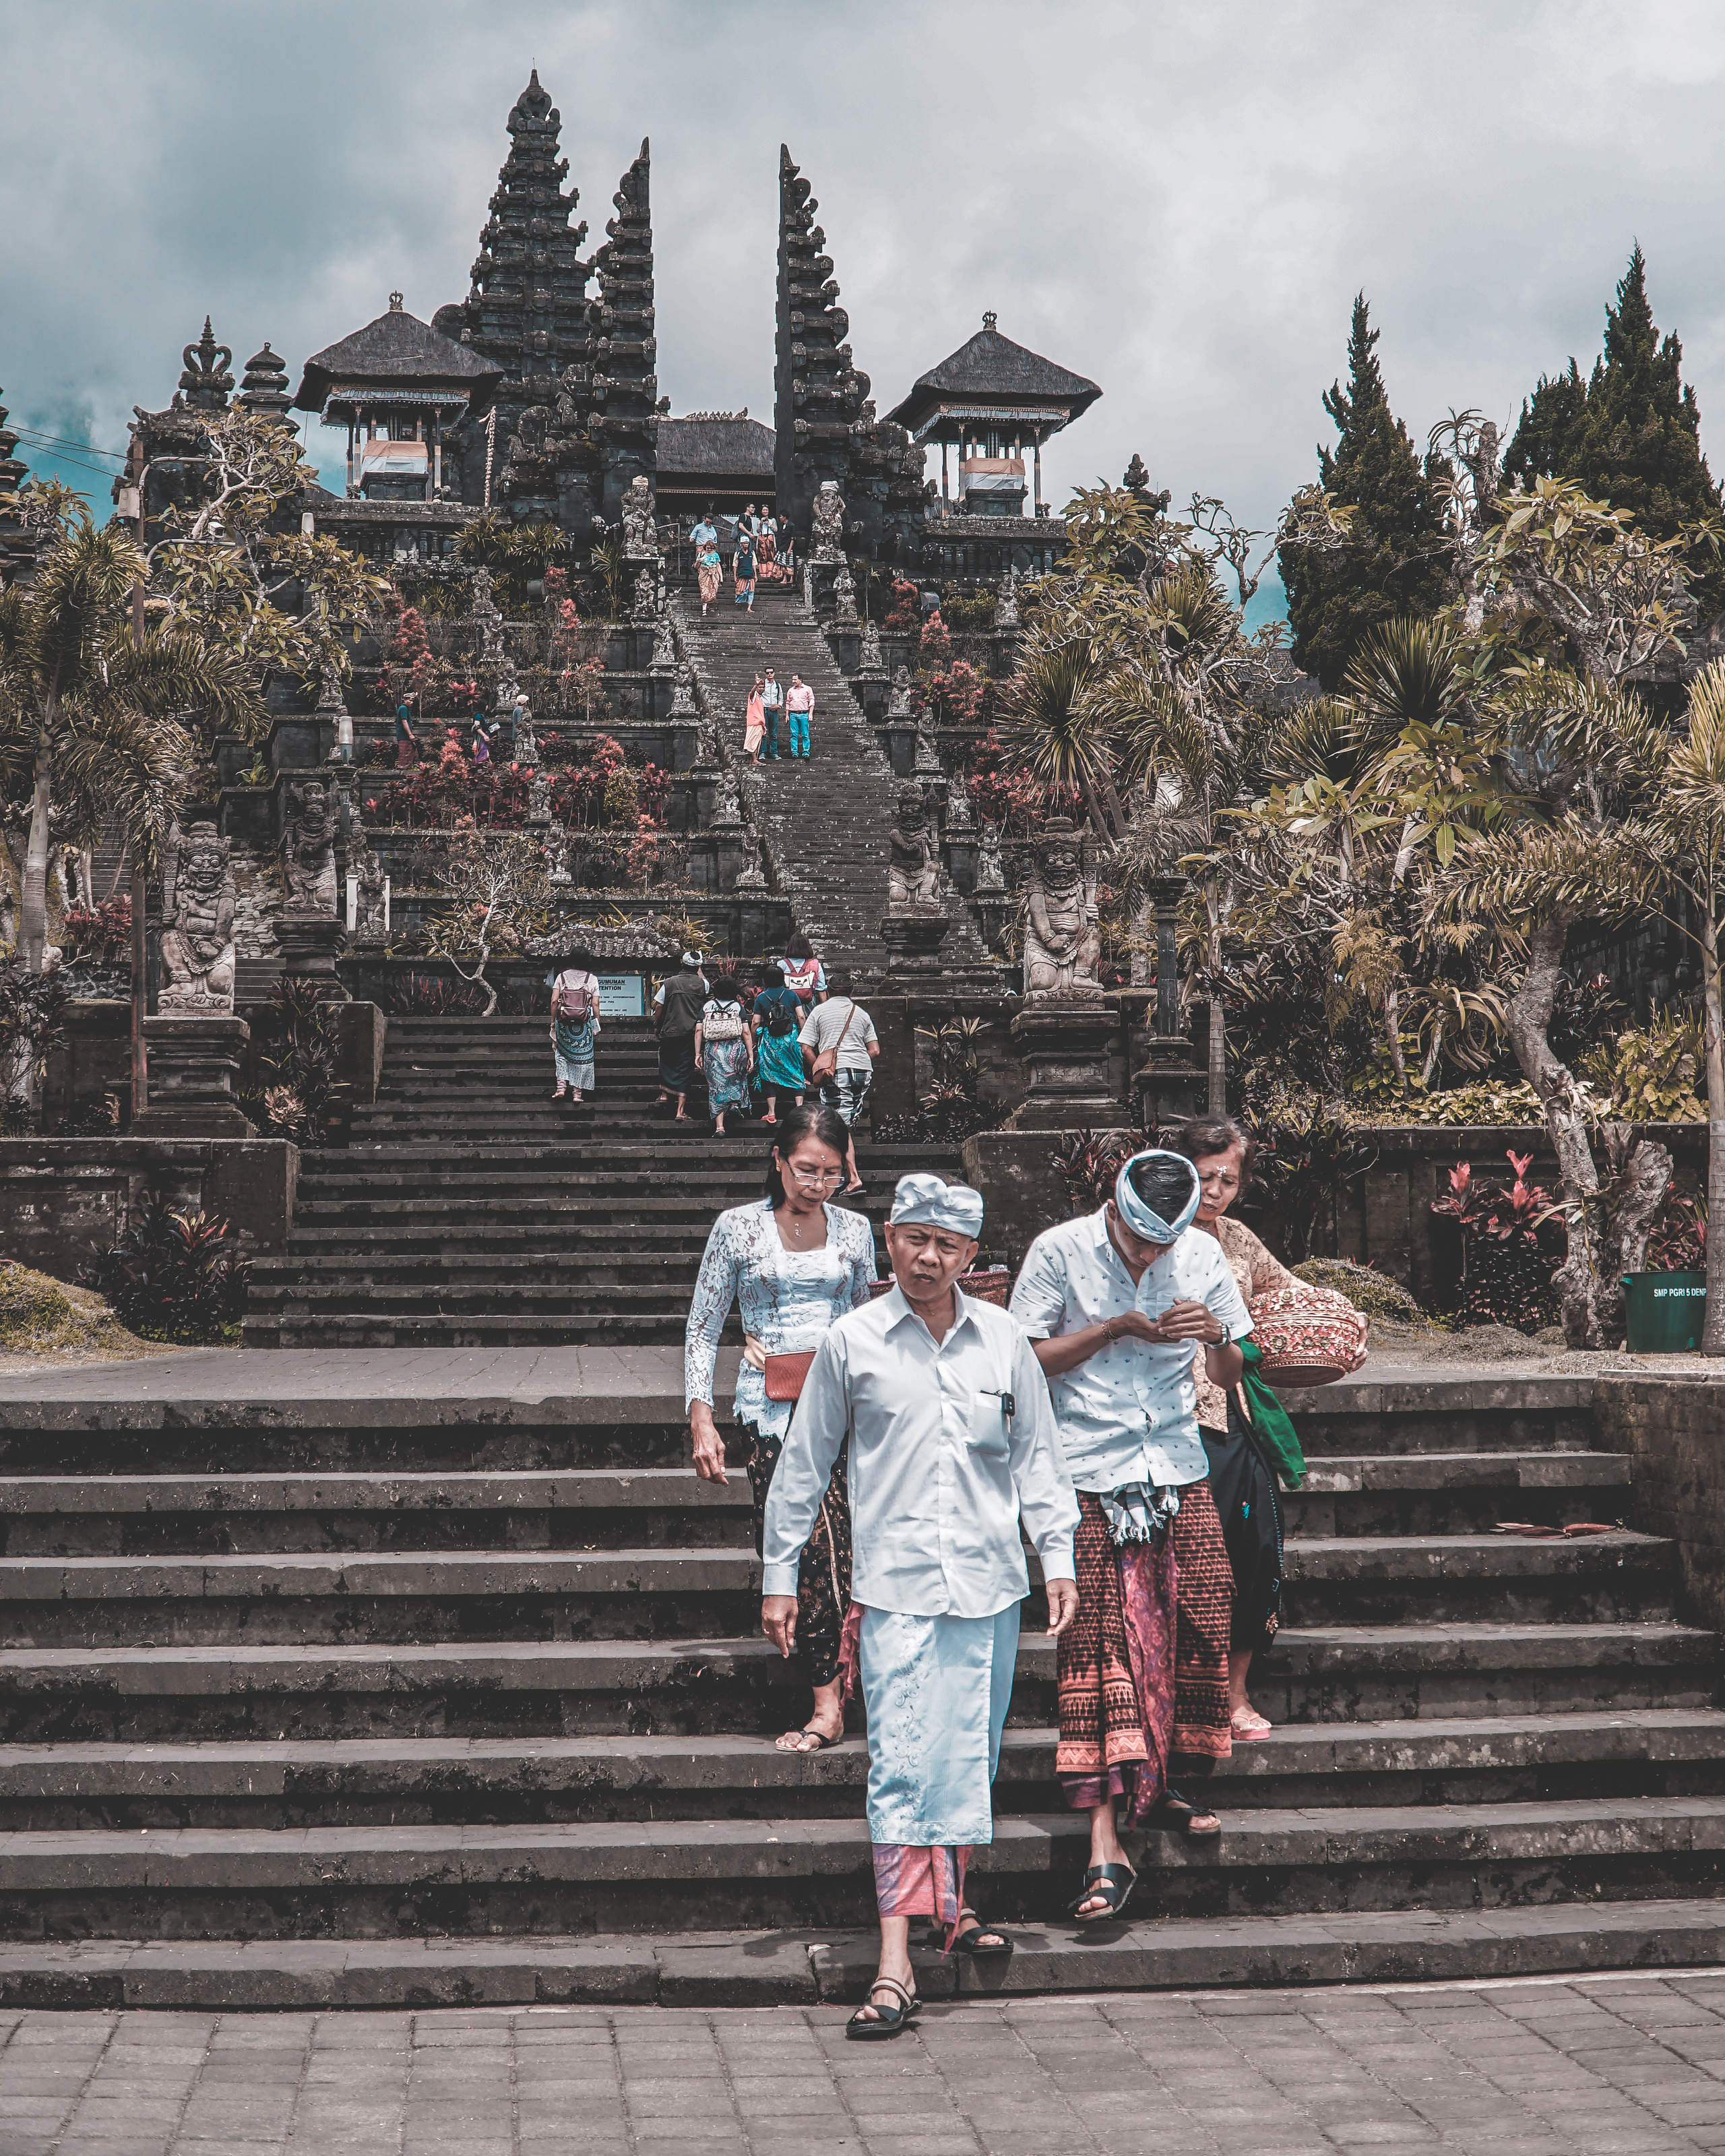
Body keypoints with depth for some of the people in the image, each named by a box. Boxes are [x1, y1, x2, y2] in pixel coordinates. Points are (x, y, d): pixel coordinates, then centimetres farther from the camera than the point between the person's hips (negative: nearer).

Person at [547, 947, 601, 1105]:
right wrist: (597, 1027, 4)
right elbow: (595, 1005, -2)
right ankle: (577, 1093, 3)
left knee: (562, 1055, 12)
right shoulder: (592, 979, 1)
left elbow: (554, 1001, -2)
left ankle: (561, 1086, -5)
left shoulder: (561, 977, 3)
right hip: (584, 1025, -1)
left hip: (564, 1023, 1)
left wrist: (553, 1023, 5)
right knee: (582, 1056, 6)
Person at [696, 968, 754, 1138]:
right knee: (737, 1079, 26)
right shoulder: (738, 1006, 2)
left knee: (717, 1087, 4)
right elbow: (746, 1033, -2)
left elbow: (699, 1031, 1)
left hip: (712, 1050, 1)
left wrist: (698, 1054, 6)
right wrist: (751, 1056, 2)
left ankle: (719, 1127, -2)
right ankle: (737, 1103, 2)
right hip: (735, 1049, -1)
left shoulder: (706, 1006, 5)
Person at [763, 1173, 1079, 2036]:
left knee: (971, 1759, 11)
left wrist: (1058, 1558, 8)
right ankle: (894, 1964, -9)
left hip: (988, 1584, 3)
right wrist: (778, 1573, 8)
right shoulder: (850, 1343, 1)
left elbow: (1037, 1455, 14)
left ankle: (953, 1904, 31)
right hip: (894, 1585, -2)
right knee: (901, 1768, -9)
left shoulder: (1004, 1343, 6)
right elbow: (803, 1465, 8)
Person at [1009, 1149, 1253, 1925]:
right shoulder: (1059, 1251, -4)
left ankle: (1158, 1787, 21)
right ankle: (1105, 1846, -10)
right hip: (1090, 1481, -4)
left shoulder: (1202, 1256, 6)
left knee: (1198, 1621, -1)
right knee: (1099, 1643, -9)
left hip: (1179, 1474, 4)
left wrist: (1217, 1335, -9)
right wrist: (1112, 1328, -13)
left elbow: (1230, 1375, 13)